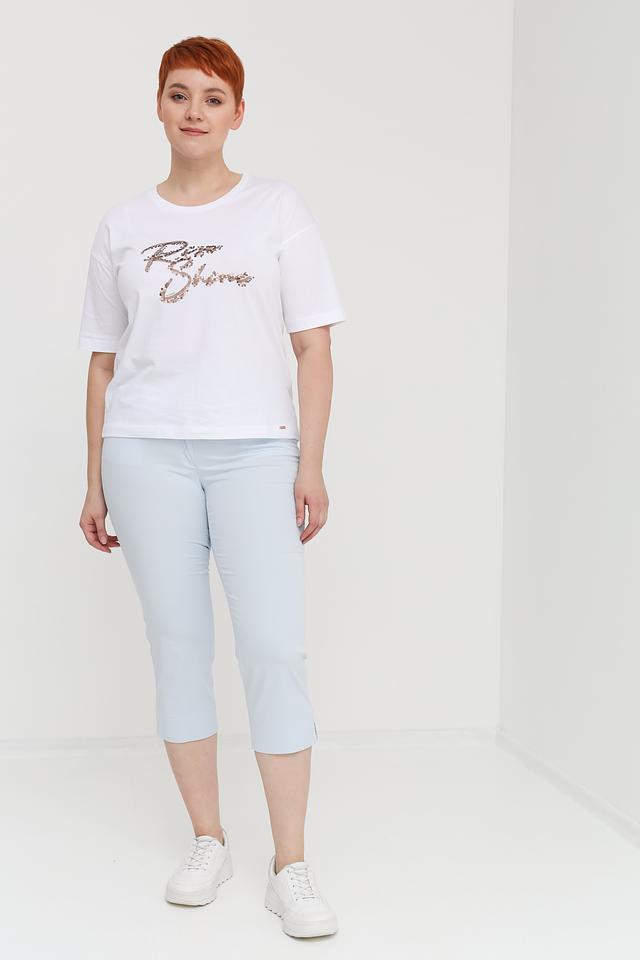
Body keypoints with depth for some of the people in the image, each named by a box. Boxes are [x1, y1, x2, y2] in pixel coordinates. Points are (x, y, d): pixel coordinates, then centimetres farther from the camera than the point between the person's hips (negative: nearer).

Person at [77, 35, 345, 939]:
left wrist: (311, 465, -4)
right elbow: (102, 361, 14)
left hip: (254, 450, -2)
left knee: (274, 649, -8)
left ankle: (291, 867, 1)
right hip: (146, 450, 2)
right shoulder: (122, 225, 13)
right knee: (178, 645, 4)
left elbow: (314, 346, 4)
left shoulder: (277, 208, 9)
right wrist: (95, 482, 10)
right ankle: (207, 842, 18)